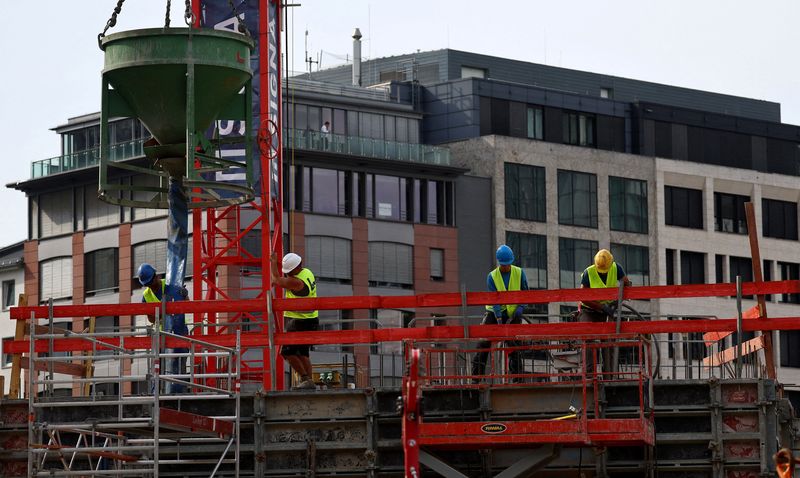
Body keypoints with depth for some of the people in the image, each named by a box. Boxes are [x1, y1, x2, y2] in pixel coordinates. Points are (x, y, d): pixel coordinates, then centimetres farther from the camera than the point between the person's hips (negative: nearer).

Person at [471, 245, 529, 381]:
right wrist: (499, 319, -24)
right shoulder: (492, 277, -8)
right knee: (483, 343, -10)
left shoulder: (520, 273, -5)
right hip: (496, 313, 0)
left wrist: (519, 311, -16)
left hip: (513, 314, 0)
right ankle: (475, 378, -9)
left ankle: (517, 379, 4)